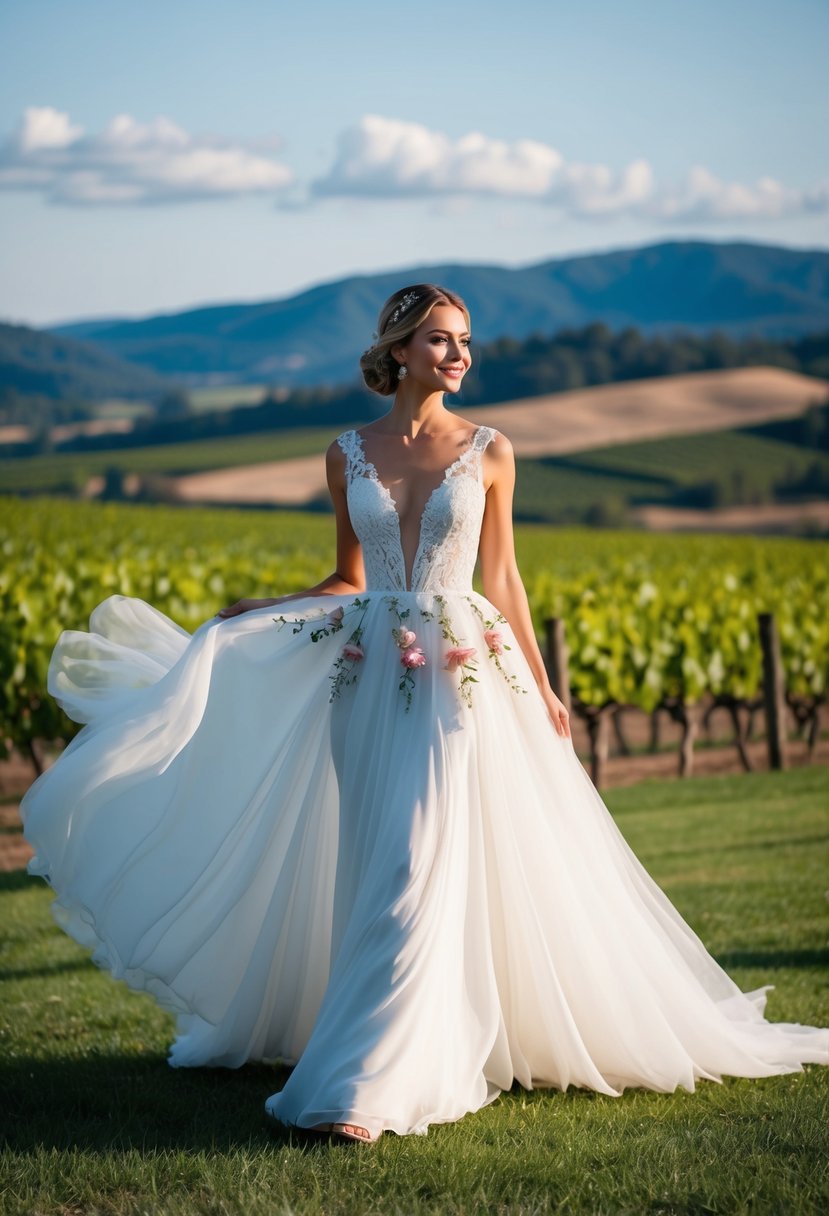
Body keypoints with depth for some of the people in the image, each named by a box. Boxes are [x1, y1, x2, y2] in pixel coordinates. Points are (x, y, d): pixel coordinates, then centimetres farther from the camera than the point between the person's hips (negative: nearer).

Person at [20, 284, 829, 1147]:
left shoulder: (488, 451, 2)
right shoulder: (348, 454, 7)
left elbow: (502, 579, 8)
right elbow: (348, 581, 14)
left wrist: (541, 689, 8)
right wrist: (252, 614, 3)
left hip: (462, 677, -2)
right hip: (370, 677, 2)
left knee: (420, 869, -9)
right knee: (377, 869, 6)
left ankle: (366, 1085, -9)